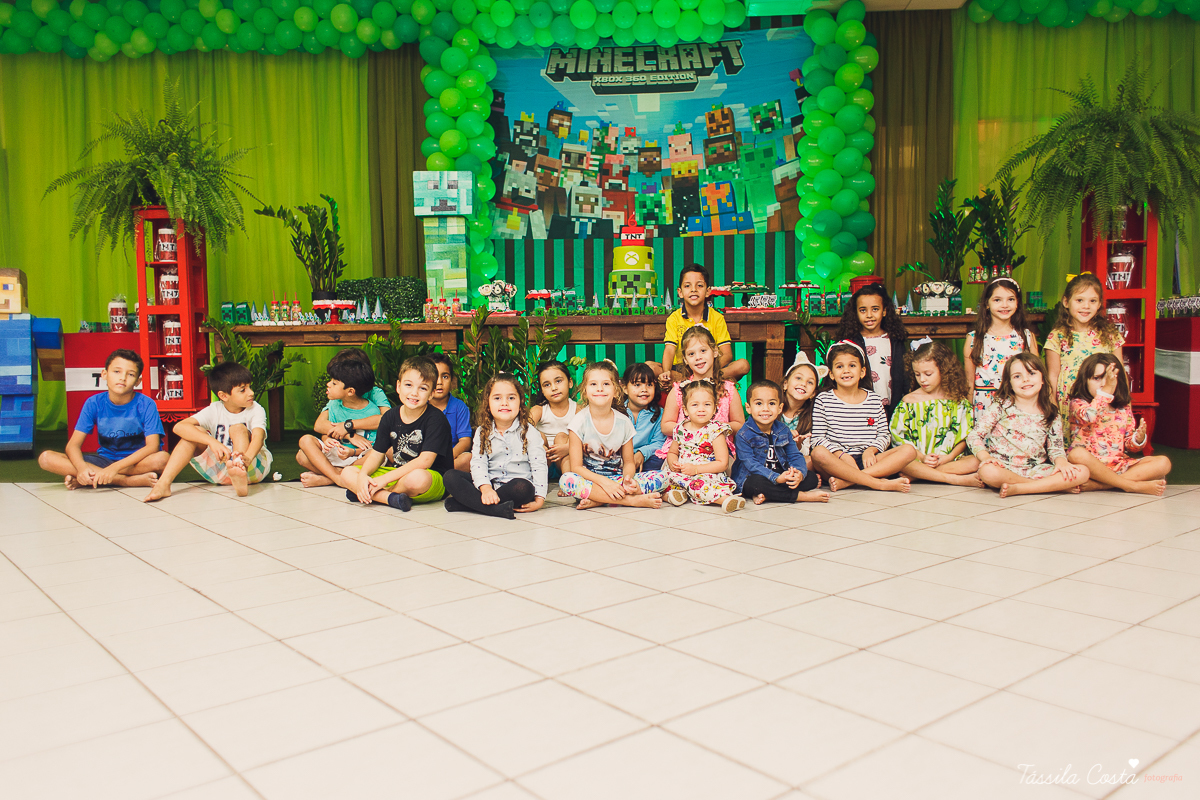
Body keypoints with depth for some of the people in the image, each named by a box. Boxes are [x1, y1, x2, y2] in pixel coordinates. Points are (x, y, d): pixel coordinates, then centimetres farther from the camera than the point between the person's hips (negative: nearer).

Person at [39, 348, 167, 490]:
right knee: (46, 458, -18)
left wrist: (115, 467, -31)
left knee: (162, 458, -36)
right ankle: (132, 480, -26)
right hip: (104, 460, 3)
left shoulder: (146, 404, -11)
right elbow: (73, 445, -7)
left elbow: (152, 446, -21)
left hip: (137, 461, -3)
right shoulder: (94, 403, -3)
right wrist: (82, 467, -30)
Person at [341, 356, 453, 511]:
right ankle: (391, 498, -26)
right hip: (399, 474, 6)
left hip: (434, 476, -6)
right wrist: (362, 475, -16)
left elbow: (425, 461, -22)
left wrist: (385, 478, -24)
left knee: (417, 478, -42)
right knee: (347, 474, -6)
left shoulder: (436, 419, -15)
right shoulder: (390, 417, 4)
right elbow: (377, 453, 6)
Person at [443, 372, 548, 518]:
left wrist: (539, 499, -19)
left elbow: (539, 466, -7)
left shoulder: (528, 431, -1)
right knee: (451, 477, -17)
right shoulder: (482, 433, 6)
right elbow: (478, 463, -5)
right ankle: (495, 509, -36)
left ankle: (468, 502, -27)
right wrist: (485, 488, -25)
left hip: (516, 484, -3)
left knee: (523, 487, -37)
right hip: (490, 483, 3)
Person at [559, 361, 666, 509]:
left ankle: (598, 500, -27)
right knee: (566, 479, -36)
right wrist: (603, 481, -25)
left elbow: (628, 462, 8)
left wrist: (627, 479, -16)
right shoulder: (580, 422, -9)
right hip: (590, 479, -3)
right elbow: (577, 466, -10)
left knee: (660, 478, -17)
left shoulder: (624, 422, -1)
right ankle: (633, 500, -32)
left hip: (617, 478, 3)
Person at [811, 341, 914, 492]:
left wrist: (870, 450, -10)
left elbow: (884, 434, 11)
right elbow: (818, 438, -2)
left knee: (910, 450, -17)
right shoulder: (823, 400, 4)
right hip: (838, 460, -3)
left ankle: (846, 480, -31)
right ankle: (880, 483, -34)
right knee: (819, 453, -35)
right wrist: (841, 454, -17)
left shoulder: (875, 400, 12)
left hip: (867, 459, 3)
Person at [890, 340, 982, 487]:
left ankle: (921, 474, -27)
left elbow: (964, 436, 5)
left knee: (976, 462, -29)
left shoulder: (959, 400, 9)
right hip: (917, 460, -1)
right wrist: (922, 458, -12)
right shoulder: (909, 401, 7)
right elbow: (899, 437, 1)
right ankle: (958, 479, -31)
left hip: (951, 459, 1)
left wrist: (949, 457, -12)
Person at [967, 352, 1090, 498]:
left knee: (1082, 473, -17)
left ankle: (1017, 488, -23)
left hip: (1036, 471, 3)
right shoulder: (1000, 406, -1)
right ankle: (1054, 486, -19)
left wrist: (1061, 462, -13)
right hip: (1003, 468, -3)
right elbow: (974, 436, -5)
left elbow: (1055, 448, 10)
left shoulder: (1052, 415, 8)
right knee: (988, 472, -39)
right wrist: (985, 457, -22)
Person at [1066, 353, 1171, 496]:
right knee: (1077, 454, -37)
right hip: (1090, 465, -5)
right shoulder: (1078, 403, 1)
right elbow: (1088, 417, -24)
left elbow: (1129, 446, 15)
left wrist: (1138, 439, -8)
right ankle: (1134, 485, -29)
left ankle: (1098, 485, -28)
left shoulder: (1124, 410, 15)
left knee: (1163, 463, -13)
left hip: (1119, 464, 5)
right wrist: (1107, 390, -26)